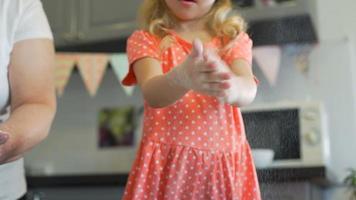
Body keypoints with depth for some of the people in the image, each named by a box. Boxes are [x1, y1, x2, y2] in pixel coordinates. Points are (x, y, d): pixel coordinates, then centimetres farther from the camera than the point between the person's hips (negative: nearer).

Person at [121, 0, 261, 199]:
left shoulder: (234, 40, 4)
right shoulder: (145, 40, 0)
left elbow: (248, 90, -16)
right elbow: (152, 94, -20)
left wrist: (229, 85, -39)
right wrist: (181, 78, -41)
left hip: (225, 166, 1)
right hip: (165, 164, -1)